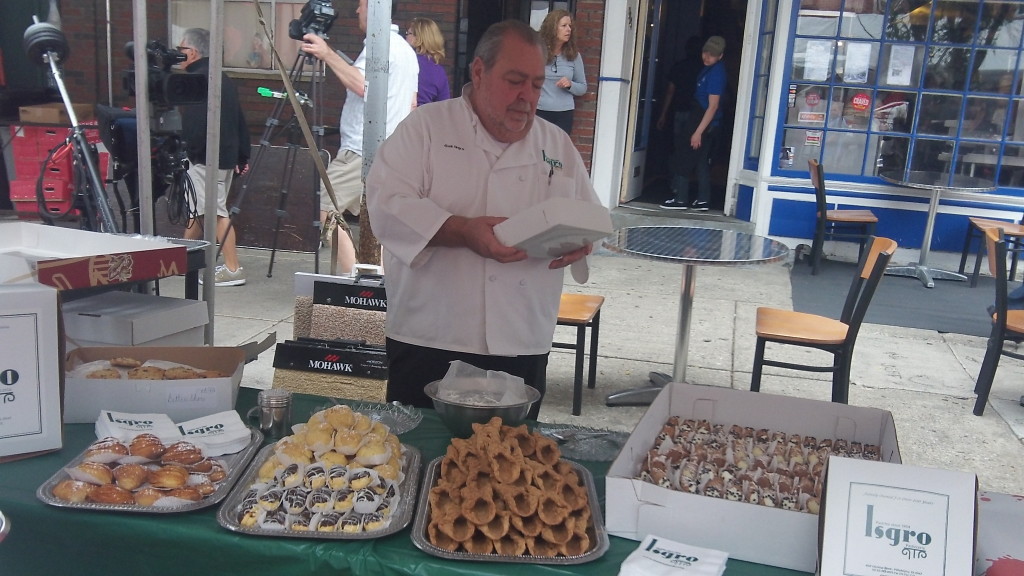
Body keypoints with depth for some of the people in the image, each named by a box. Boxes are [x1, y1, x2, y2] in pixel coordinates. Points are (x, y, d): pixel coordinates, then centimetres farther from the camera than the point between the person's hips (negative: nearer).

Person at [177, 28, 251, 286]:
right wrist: (242, 156, 19)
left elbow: (193, 124, -22)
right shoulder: (223, 79, 16)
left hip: (206, 157, -10)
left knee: (216, 212, -6)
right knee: (199, 209, 18)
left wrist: (190, 151, -14)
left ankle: (233, 269, -5)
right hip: (226, 155, 10)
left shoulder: (197, 80, -13)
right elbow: (240, 121, 17)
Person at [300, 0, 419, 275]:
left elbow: (361, 85, -28)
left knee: (323, 210, -9)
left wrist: (328, 54, -22)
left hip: (362, 151, -10)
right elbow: (412, 104, 24)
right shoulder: (407, 49, 20)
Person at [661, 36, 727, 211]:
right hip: (702, 121, 10)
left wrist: (698, 131, -23)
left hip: (705, 123, -10)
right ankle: (703, 200, 15)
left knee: (686, 159, -5)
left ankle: (681, 199, 0)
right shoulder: (710, 68, 11)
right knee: (702, 161, 11)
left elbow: (713, 106, -22)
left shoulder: (716, 73, -19)